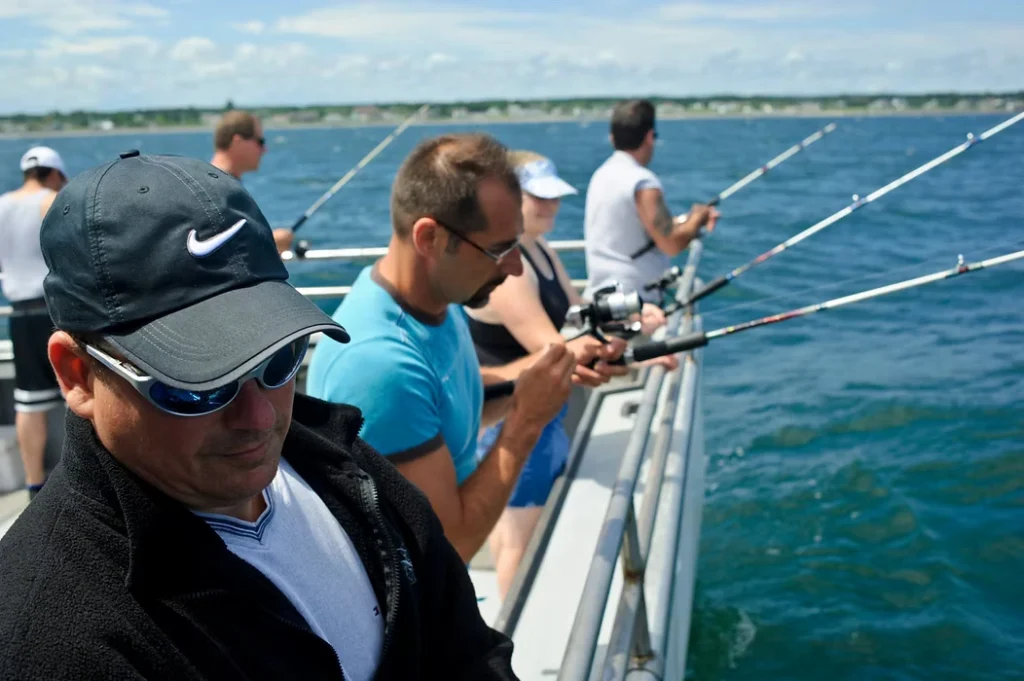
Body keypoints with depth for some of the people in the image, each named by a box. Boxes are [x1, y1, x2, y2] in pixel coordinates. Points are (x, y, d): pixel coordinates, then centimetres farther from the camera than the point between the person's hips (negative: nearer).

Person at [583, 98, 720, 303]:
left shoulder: (602, 174, 11)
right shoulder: (642, 182, -15)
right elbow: (671, 244, -18)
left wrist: (688, 219, 15)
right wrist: (698, 219, 1)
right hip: (632, 301, -9)